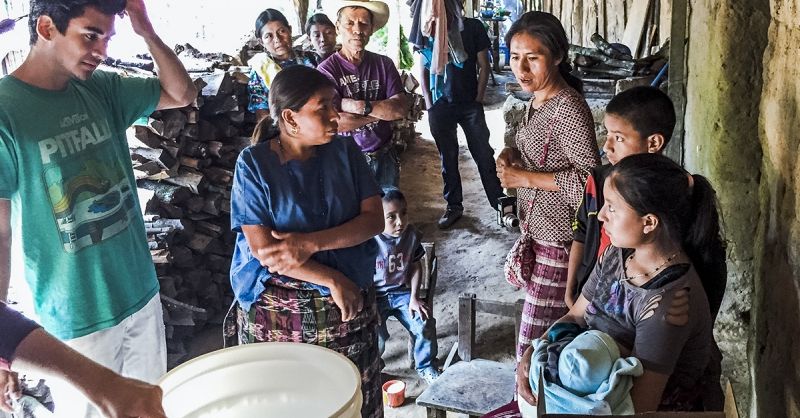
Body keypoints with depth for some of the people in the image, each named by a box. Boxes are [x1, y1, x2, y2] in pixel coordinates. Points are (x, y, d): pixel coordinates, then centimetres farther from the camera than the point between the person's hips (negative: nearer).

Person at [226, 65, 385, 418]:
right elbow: (263, 249, -13)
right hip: (278, 311, -2)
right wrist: (332, 280, -16)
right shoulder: (254, 163, -8)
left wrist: (311, 243, -18)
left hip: (348, 306, 2)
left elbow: (374, 219, -5)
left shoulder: (344, 151, 1)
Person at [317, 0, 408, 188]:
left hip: (384, 157, 4)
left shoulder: (384, 64, 1)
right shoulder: (327, 70, -12)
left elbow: (401, 109, -10)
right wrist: (382, 111, -13)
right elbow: (333, 123, -22)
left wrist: (358, 106, -19)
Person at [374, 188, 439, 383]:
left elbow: (416, 266, 5)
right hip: (374, 296, -3)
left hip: (402, 292, 3)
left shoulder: (411, 235, -7)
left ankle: (425, 367, 12)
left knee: (426, 325, -16)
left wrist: (414, 298, -4)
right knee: (376, 338, -23)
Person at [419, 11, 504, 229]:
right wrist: (428, 101, 1)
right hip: (440, 105, 2)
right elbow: (423, 69, 10)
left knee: (484, 154, -1)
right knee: (448, 158, 8)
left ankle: (500, 203, 8)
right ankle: (453, 205, 19)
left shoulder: (473, 27, 1)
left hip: (470, 103, -1)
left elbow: (483, 66, 3)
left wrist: (479, 98, -5)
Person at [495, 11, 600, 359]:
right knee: (556, 336, 19)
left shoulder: (568, 108, -20)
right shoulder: (539, 100, 9)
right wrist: (512, 155, 3)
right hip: (538, 230, 9)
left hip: (558, 242, -9)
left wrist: (524, 178, -20)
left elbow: (591, 179, -22)